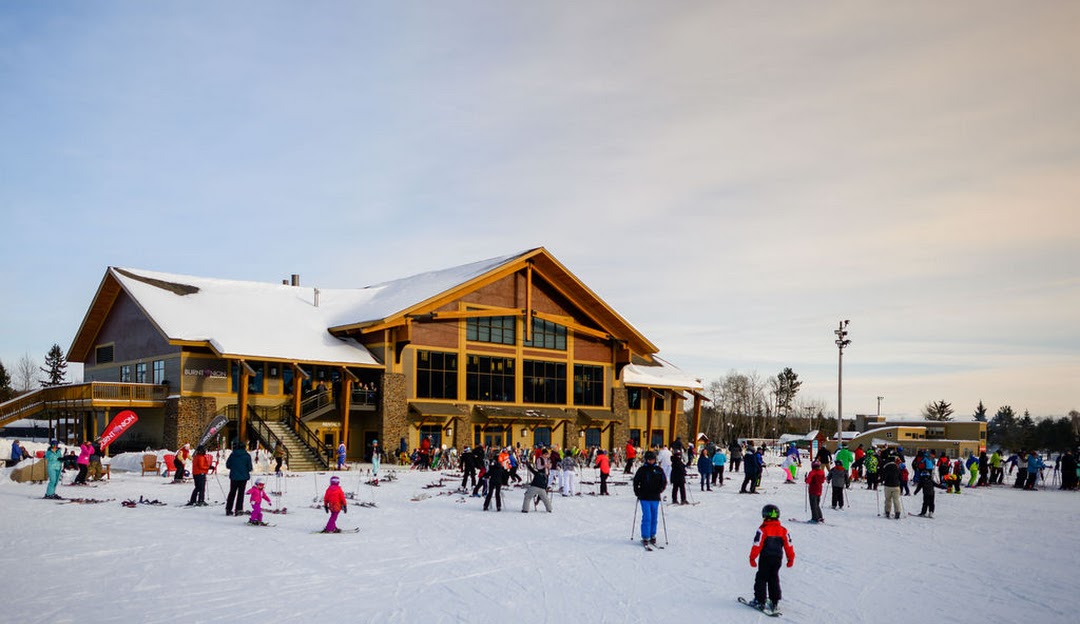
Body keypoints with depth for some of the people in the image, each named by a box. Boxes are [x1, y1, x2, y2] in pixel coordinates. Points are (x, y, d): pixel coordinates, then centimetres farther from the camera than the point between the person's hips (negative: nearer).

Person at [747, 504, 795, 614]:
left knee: (761, 579, 6)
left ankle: (760, 601, 5)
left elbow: (757, 545, -15)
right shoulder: (783, 530, 1)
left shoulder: (762, 529, -14)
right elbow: (788, 545, 5)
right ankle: (775, 603, 14)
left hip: (765, 559, -5)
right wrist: (791, 559, 15)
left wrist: (752, 558, -7)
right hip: (778, 559, 5)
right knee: (774, 579, 15)